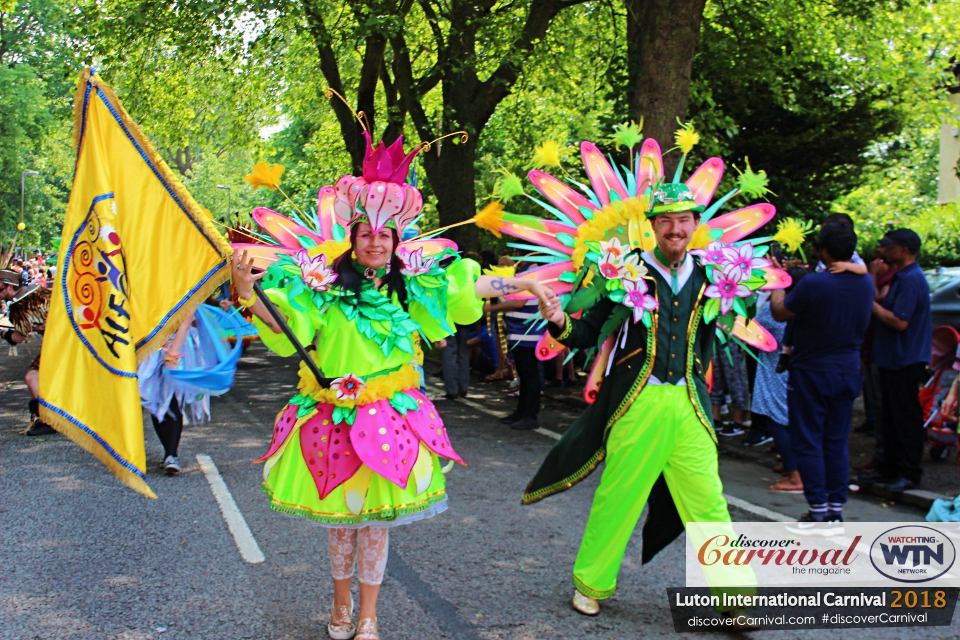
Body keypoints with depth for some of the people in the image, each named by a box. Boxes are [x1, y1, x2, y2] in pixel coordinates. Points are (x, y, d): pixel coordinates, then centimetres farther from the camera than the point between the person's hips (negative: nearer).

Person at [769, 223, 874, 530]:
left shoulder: (814, 284, -21)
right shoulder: (866, 283, -1)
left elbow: (780, 312, -9)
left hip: (812, 372, -6)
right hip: (848, 371, 6)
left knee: (808, 442, 2)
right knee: (837, 442, 12)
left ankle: (819, 514, 2)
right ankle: (836, 512, 14)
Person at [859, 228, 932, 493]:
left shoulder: (911, 280, -19)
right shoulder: (902, 277, 14)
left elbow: (899, 321, -24)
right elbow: (888, 309, 14)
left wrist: (872, 304, -15)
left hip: (906, 362, -10)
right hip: (892, 359, 10)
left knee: (907, 420, -3)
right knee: (891, 418, 15)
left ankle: (910, 474, 4)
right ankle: (889, 468, 23)